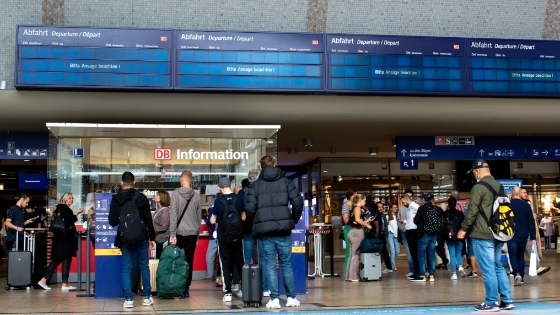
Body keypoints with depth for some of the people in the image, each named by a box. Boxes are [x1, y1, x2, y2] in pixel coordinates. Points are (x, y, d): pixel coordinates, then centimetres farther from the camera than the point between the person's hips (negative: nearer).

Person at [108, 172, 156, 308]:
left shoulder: (116, 199, -3)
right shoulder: (141, 198, -4)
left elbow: (112, 221, 0)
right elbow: (149, 220, -1)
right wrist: (151, 238, 8)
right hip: (141, 238, 0)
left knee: (126, 268, 6)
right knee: (144, 266, 9)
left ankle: (128, 299, 3)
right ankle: (147, 297, 14)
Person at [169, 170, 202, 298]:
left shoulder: (176, 194, -4)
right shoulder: (196, 196, 5)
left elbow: (173, 215, -9)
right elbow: (199, 217, 10)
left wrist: (172, 234, -9)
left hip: (179, 233, -2)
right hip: (192, 234, 2)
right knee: (189, 262, 6)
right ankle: (186, 289, 6)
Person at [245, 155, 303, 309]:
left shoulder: (255, 185, 4)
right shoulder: (286, 181, 6)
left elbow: (249, 208, -7)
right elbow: (298, 202, -4)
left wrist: (257, 223, 11)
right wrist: (294, 220, 11)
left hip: (265, 231, -1)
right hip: (284, 229, 1)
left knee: (270, 266, 5)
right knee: (286, 265, 10)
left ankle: (274, 299, 2)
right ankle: (291, 297, 13)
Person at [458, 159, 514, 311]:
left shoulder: (478, 187, -13)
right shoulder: (499, 186, 12)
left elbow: (472, 211, -16)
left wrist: (464, 229, -6)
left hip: (482, 235, -8)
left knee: (487, 269, -3)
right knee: (498, 266, 15)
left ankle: (491, 302, 1)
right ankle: (507, 300, 16)